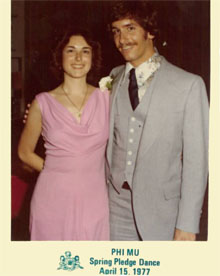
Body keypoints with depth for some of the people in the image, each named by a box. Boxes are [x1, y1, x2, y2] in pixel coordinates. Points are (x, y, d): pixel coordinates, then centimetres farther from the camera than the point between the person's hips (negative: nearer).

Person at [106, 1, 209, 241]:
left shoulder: (189, 85, -9)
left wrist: (188, 223, -12)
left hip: (162, 211, -3)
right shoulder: (113, 79, 6)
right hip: (117, 205, 4)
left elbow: (195, 159, -9)